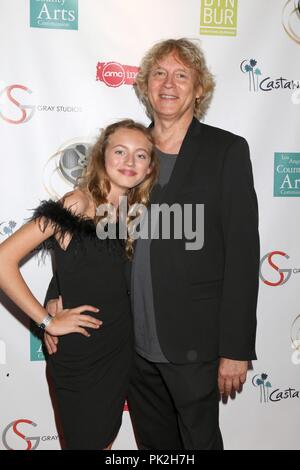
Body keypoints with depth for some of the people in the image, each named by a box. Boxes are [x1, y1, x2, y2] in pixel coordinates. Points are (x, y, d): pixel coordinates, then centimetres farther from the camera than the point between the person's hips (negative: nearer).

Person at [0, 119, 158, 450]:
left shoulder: (133, 212, 2)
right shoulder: (77, 205, -18)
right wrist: (47, 321, -17)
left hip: (121, 348, 6)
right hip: (80, 353, -6)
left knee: (106, 438, 22)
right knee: (86, 441, 13)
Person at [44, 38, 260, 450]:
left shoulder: (227, 150, -6)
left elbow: (243, 253, -10)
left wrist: (236, 349, -11)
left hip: (192, 341, -4)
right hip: (134, 339, 4)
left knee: (198, 440, 15)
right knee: (152, 441, 21)